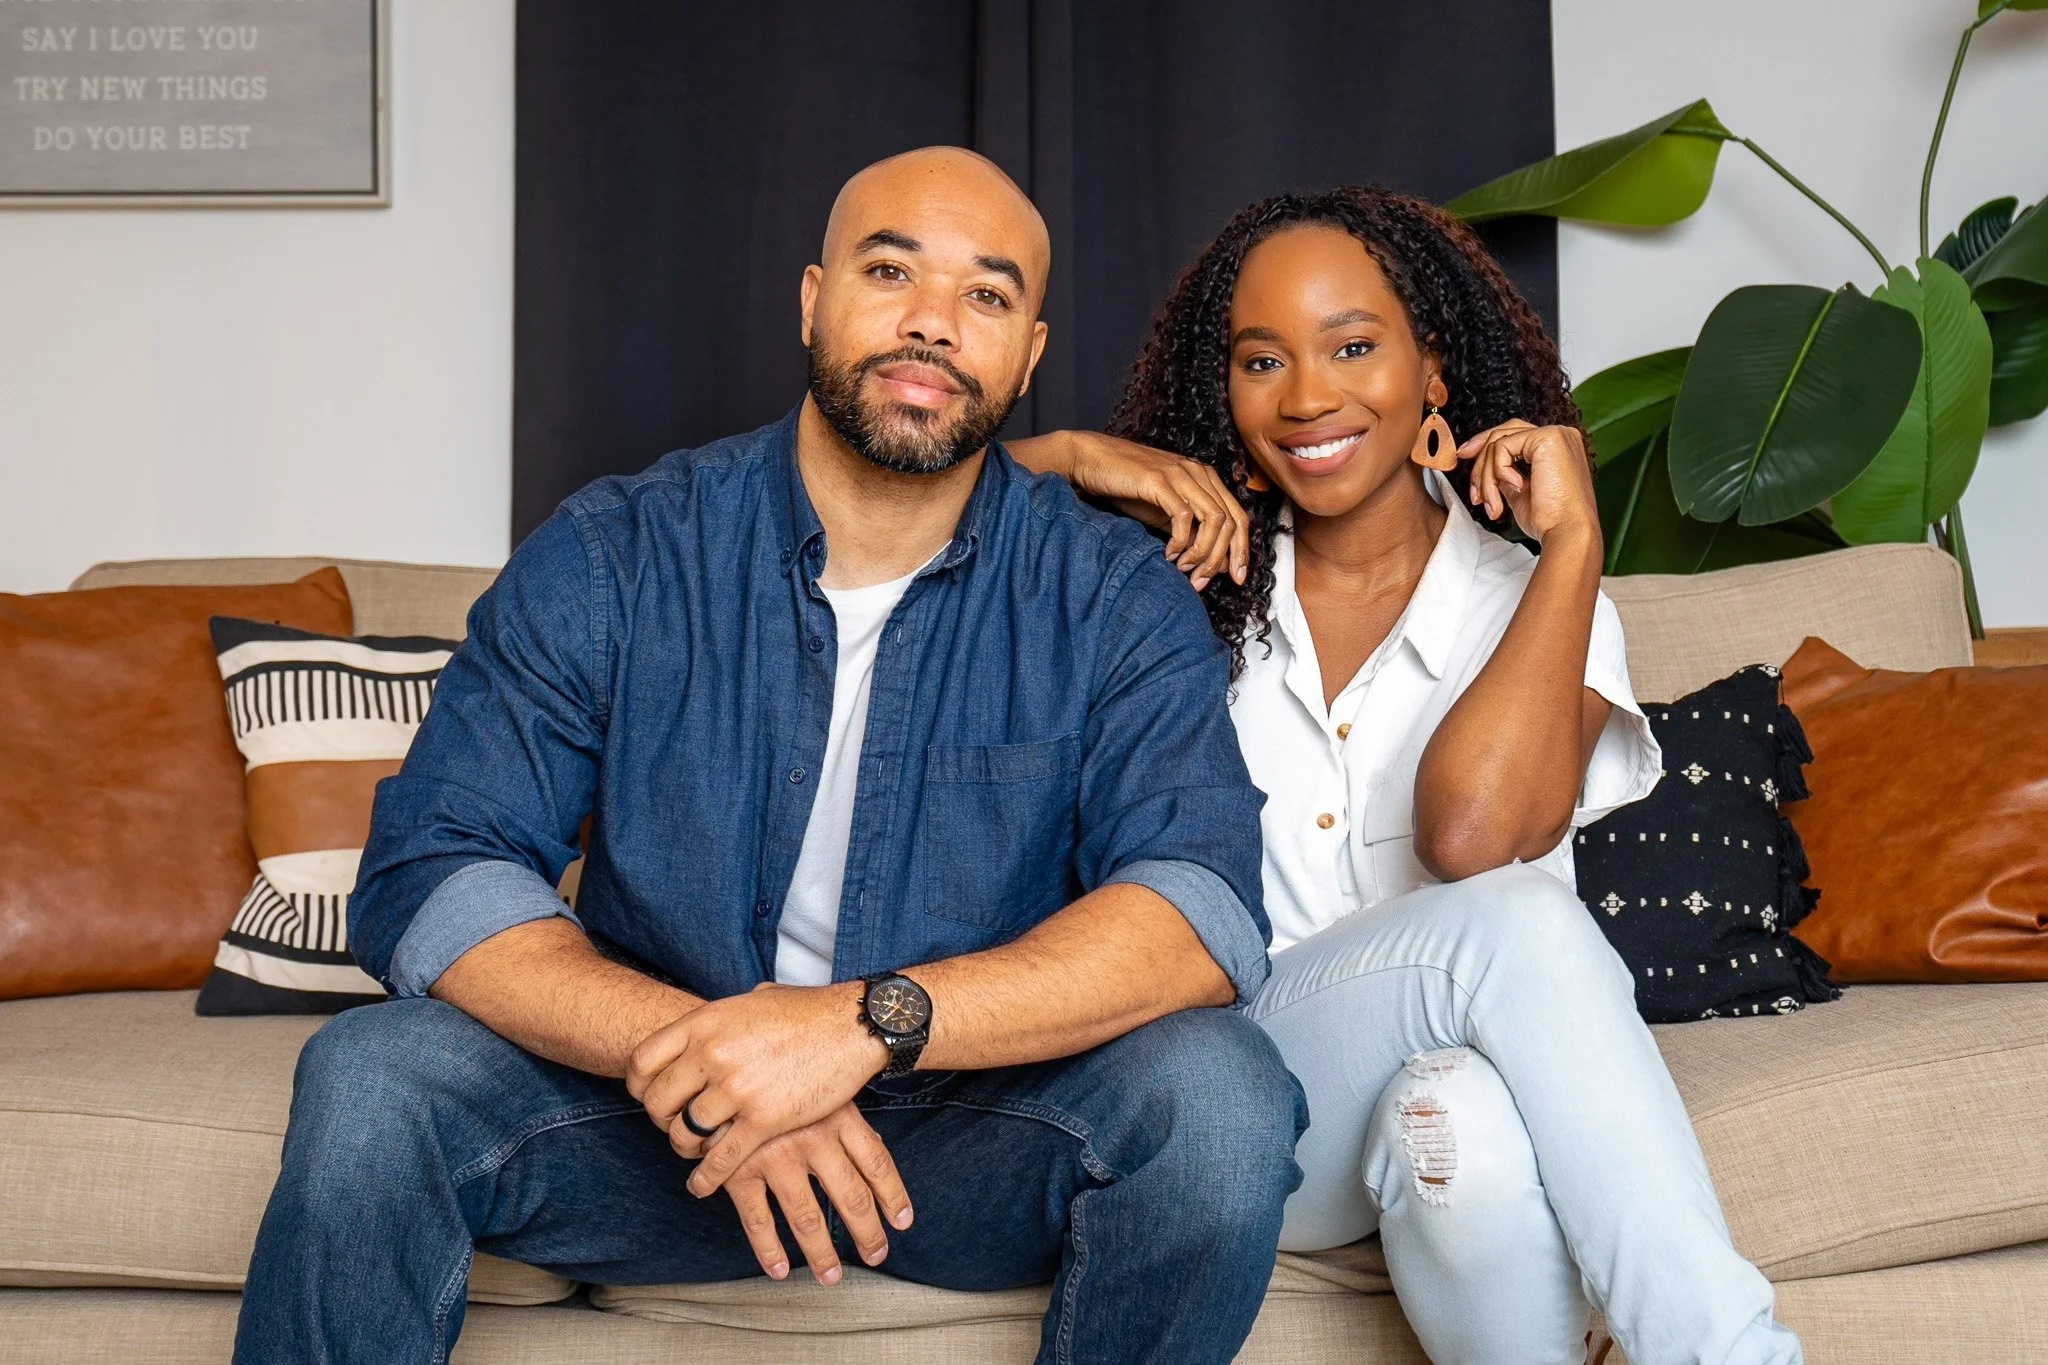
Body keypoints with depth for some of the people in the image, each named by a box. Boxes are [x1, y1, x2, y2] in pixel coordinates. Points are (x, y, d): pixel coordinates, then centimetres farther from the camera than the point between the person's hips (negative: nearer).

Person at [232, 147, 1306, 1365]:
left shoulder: (1116, 599, -6)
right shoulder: (608, 561, -5)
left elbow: (1206, 915, -20)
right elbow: (429, 878, -12)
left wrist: (872, 1020, -35)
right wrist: (695, 1053, -29)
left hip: (982, 1132, 0)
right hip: (667, 1123, 0)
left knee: (1215, 1087, -28)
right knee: (371, 1079, -24)